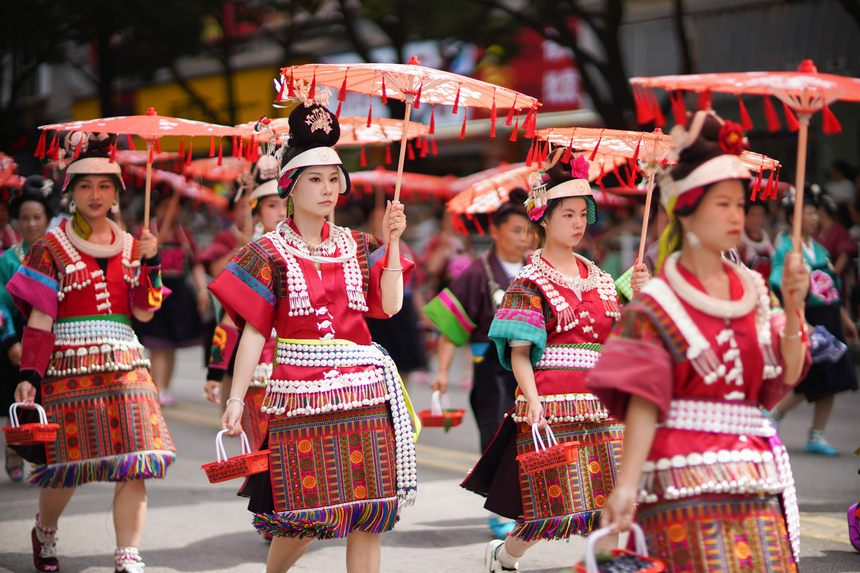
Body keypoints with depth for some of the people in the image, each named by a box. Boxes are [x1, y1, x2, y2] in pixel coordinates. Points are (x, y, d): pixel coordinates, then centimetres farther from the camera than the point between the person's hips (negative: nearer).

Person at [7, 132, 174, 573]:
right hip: (70, 368, -3)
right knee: (69, 466, -1)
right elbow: (38, 321, -3)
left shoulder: (130, 247, 13)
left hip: (125, 366, 3)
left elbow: (143, 312, 6)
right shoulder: (52, 247, 1)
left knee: (134, 466, -8)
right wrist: (28, 376, -13)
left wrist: (149, 262, -4)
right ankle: (44, 531, 30)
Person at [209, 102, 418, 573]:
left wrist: (392, 241, -5)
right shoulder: (270, 252, 0)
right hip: (301, 392, -3)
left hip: (361, 390, 3)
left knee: (367, 509, 1)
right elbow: (254, 331, -4)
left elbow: (390, 305, -1)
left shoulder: (356, 246, 11)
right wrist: (236, 399, -10)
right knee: (305, 513, -1)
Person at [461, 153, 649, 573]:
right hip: (553, 402, -6)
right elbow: (519, 351, -9)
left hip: (600, 403, 6)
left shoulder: (597, 278, 14)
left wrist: (637, 295, 0)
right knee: (559, 503, -2)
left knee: (612, 498, -3)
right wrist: (533, 399, -22)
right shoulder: (531, 282, -3)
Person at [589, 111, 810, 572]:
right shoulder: (658, 305, -6)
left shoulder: (751, 290, 11)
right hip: (688, 480, -5)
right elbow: (643, 402, -12)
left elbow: (785, 378, 7)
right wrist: (627, 485, -21)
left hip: (753, 480, 6)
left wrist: (793, 308, -7)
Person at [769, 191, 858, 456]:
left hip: (828, 321, 7)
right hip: (805, 320, -7)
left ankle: (817, 436, 12)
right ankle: (772, 416, 15)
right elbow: (780, 286, -15)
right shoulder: (785, 248, -9)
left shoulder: (819, 249, 13)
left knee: (830, 381, 4)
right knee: (812, 383, -6)